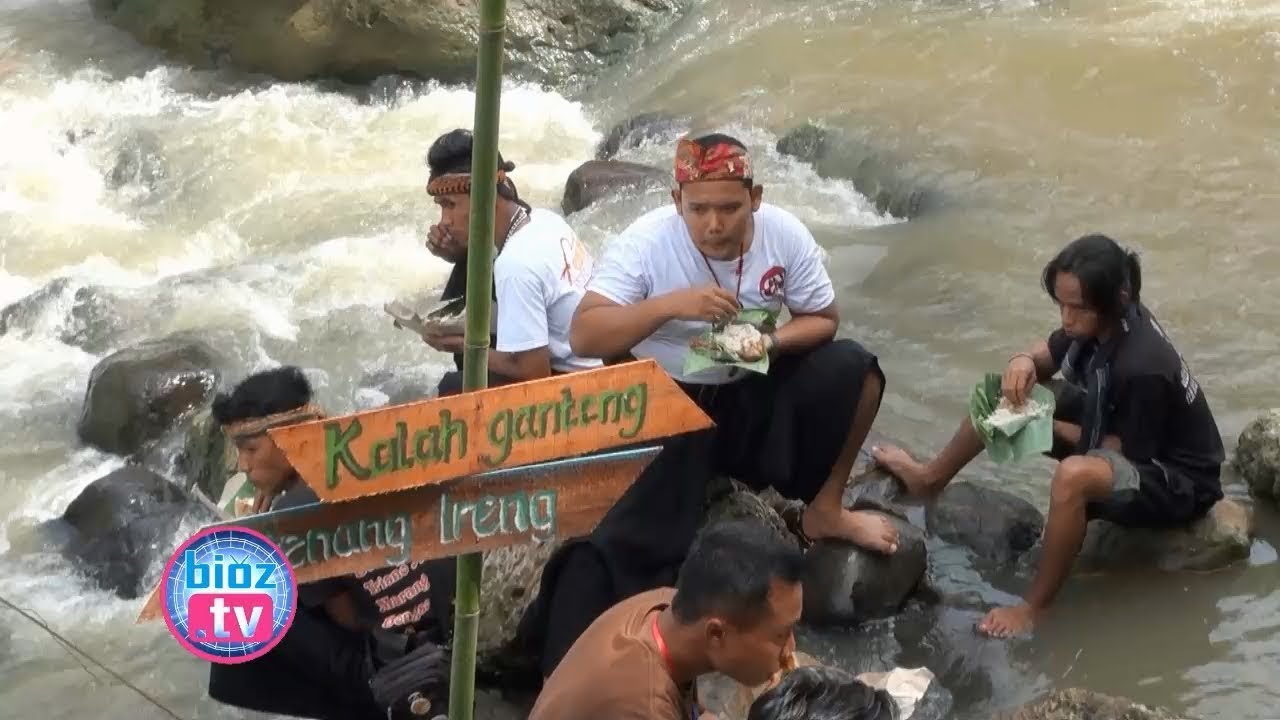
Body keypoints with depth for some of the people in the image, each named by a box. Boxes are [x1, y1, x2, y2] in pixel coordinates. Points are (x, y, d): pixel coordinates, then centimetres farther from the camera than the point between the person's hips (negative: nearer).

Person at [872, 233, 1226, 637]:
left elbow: (1113, 454, -25)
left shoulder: (1142, 368, -34)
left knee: (1074, 475, -41)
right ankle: (931, 478, 26)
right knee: (1009, 393, 4)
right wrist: (1025, 362, -17)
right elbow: (1048, 355, 7)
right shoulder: (1100, 321, -10)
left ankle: (1034, 607, -22)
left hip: (1177, 480, -9)